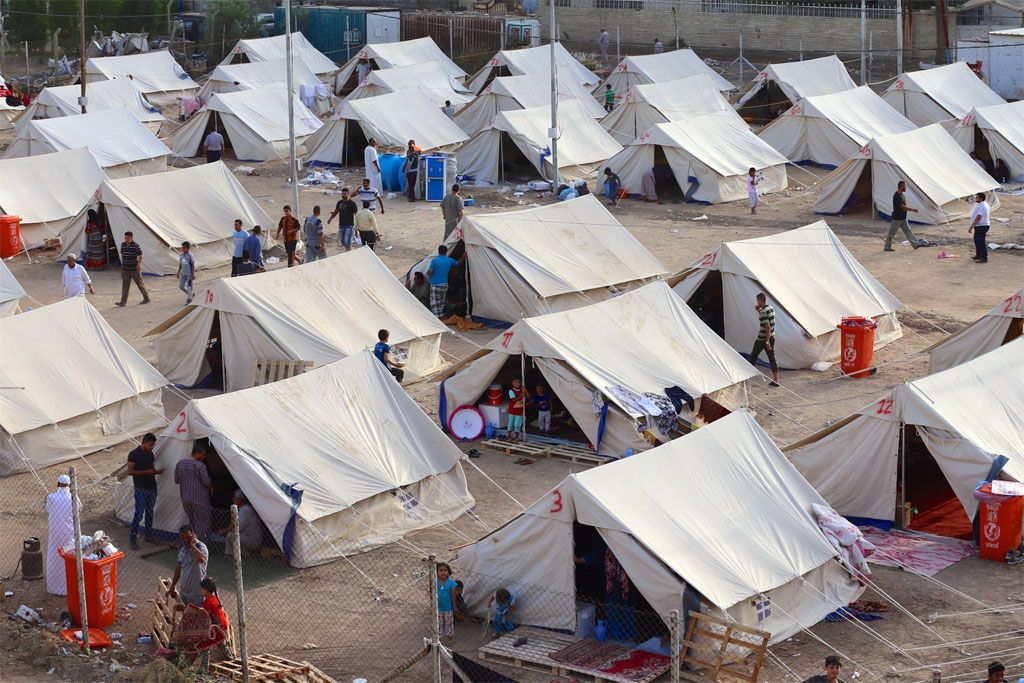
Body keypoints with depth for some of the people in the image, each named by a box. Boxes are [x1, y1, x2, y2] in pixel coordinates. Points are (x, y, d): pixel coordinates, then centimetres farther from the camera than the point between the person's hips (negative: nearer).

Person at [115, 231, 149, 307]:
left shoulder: (136, 246, -12)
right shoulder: (123, 245, 4)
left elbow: (140, 256, -9)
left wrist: (139, 264, -20)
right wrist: (122, 264, 18)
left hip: (135, 269, -4)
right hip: (125, 269, 4)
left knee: (140, 283, 8)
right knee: (125, 286, -1)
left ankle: (146, 298, 23)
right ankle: (123, 302, -4)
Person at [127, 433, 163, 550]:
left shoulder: (150, 454, 10)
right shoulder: (134, 454, -11)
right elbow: (130, 471, -14)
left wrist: (156, 471, -2)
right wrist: (146, 472, -20)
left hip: (152, 487, 7)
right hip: (141, 489, -7)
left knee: (149, 512, 13)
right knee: (139, 513, -11)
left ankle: (149, 535, 23)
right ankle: (133, 538, -5)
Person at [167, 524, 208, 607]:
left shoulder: (201, 547, -19)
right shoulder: (182, 548, 6)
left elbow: (201, 559, -43)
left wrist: (192, 545, -29)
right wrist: (172, 586, 22)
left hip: (196, 594, -8)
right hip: (184, 592, 8)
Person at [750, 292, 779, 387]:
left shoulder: (764, 312, -20)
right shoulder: (771, 308, 7)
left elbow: (768, 327, -25)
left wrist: (767, 342, -24)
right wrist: (758, 310, 13)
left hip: (762, 339, -8)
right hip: (771, 337, 8)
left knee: (753, 356, 9)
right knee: (772, 358, 7)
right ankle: (775, 380, 3)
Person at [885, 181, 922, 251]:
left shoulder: (902, 194, 9)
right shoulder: (896, 196, -21)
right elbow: (902, 206, -24)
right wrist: (912, 210, -21)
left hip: (903, 218, 9)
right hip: (897, 218, -9)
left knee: (908, 231, 9)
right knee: (891, 233, 1)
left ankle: (915, 244, 10)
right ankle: (887, 247, 9)